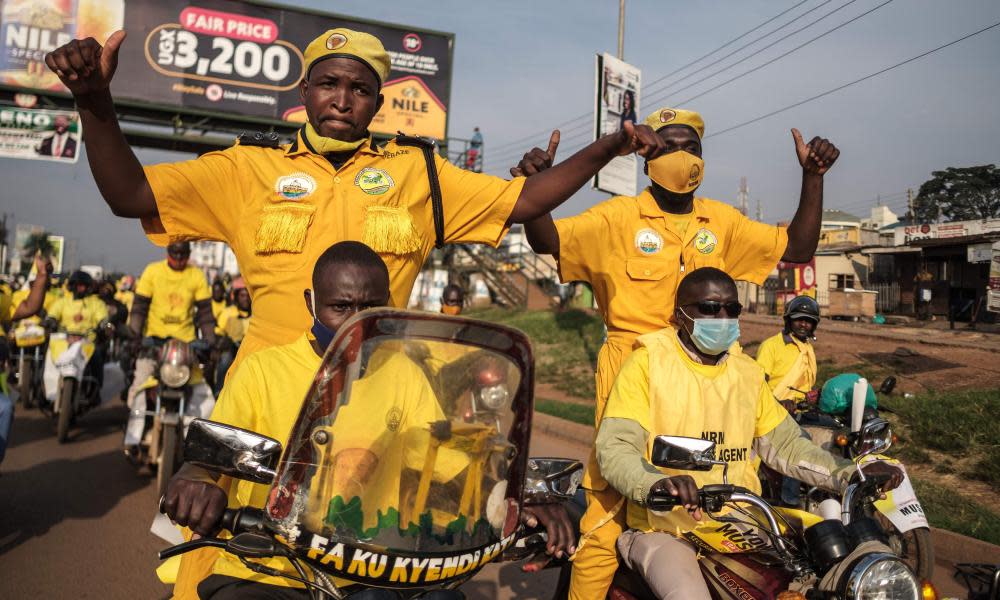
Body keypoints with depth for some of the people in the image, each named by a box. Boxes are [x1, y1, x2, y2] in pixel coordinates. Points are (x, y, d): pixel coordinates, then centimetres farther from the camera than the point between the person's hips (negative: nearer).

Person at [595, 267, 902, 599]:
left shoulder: (748, 372, 13)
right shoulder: (648, 363, -7)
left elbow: (785, 444, 14)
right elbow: (614, 448, -16)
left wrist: (852, 473, 0)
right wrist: (657, 482, -37)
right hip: (665, 530, -6)